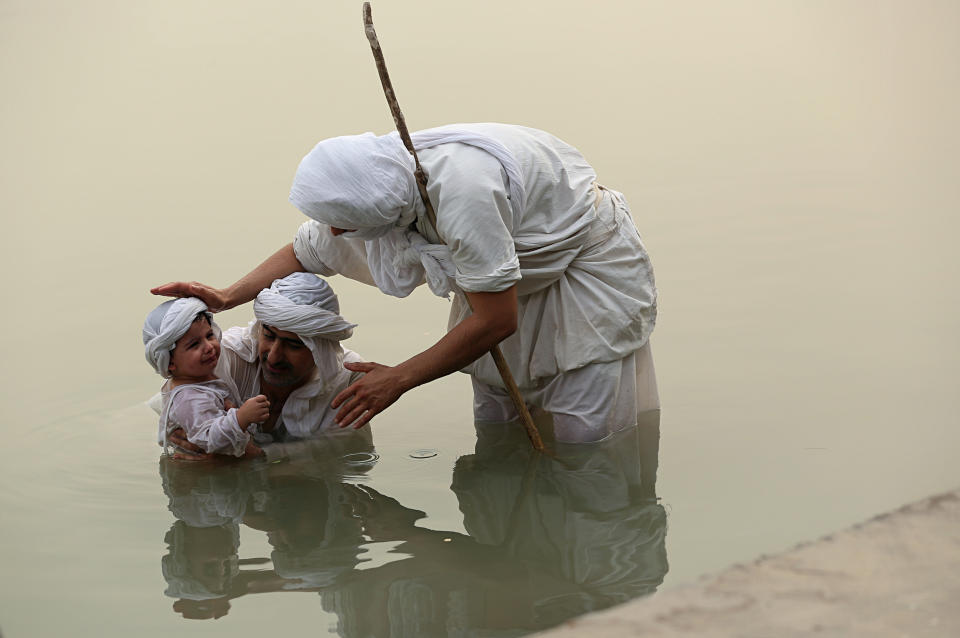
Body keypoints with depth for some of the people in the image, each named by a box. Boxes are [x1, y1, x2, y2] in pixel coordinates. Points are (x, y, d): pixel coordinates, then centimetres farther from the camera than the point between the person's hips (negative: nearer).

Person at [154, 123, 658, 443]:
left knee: (583, 440, -9)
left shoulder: (459, 191, -42)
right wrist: (226, 297, -4)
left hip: (587, 261, -8)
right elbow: (307, 251, 6)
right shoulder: (368, 183, -16)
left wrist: (398, 379, -25)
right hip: (512, 277, 8)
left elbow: (497, 320, -33)